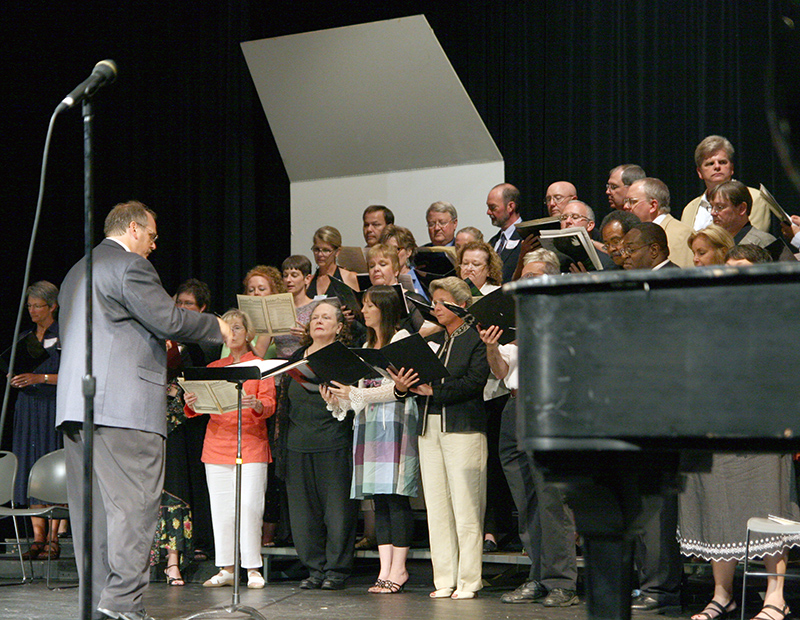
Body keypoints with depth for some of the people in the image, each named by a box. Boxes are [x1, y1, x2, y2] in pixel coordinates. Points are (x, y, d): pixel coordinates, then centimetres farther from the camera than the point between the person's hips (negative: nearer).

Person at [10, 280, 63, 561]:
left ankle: (53, 539, -8)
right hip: (28, 408, 6)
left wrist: (40, 377, -16)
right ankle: (38, 538, 3)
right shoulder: (26, 338, 18)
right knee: (31, 470, 1)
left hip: (54, 409, -6)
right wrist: (16, 378, 1)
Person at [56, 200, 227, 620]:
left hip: (74, 403, 9)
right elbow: (168, 319, -12)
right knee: (134, 502, -9)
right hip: (123, 405, -9)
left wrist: (155, 345, 32)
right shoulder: (128, 266, -5)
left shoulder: (78, 272, 25)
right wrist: (217, 327, 4)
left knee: (92, 505, 7)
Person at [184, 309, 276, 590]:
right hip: (217, 442, 3)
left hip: (250, 443, -3)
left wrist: (256, 405, -26)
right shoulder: (213, 368, 17)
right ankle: (226, 569, 5)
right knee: (221, 508, 0)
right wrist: (191, 404, -13)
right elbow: (198, 408, 11)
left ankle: (253, 569, -4)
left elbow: (270, 403, -3)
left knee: (249, 505, -10)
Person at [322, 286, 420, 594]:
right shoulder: (368, 345, 23)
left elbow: (400, 388, -11)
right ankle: (385, 569, 3)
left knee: (395, 496, -9)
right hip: (368, 424, 8)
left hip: (395, 422, -8)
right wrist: (337, 400, 3)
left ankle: (398, 569, -7)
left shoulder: (403, 340, -2)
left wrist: (355, 395, -13)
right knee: (379, 499, 4)